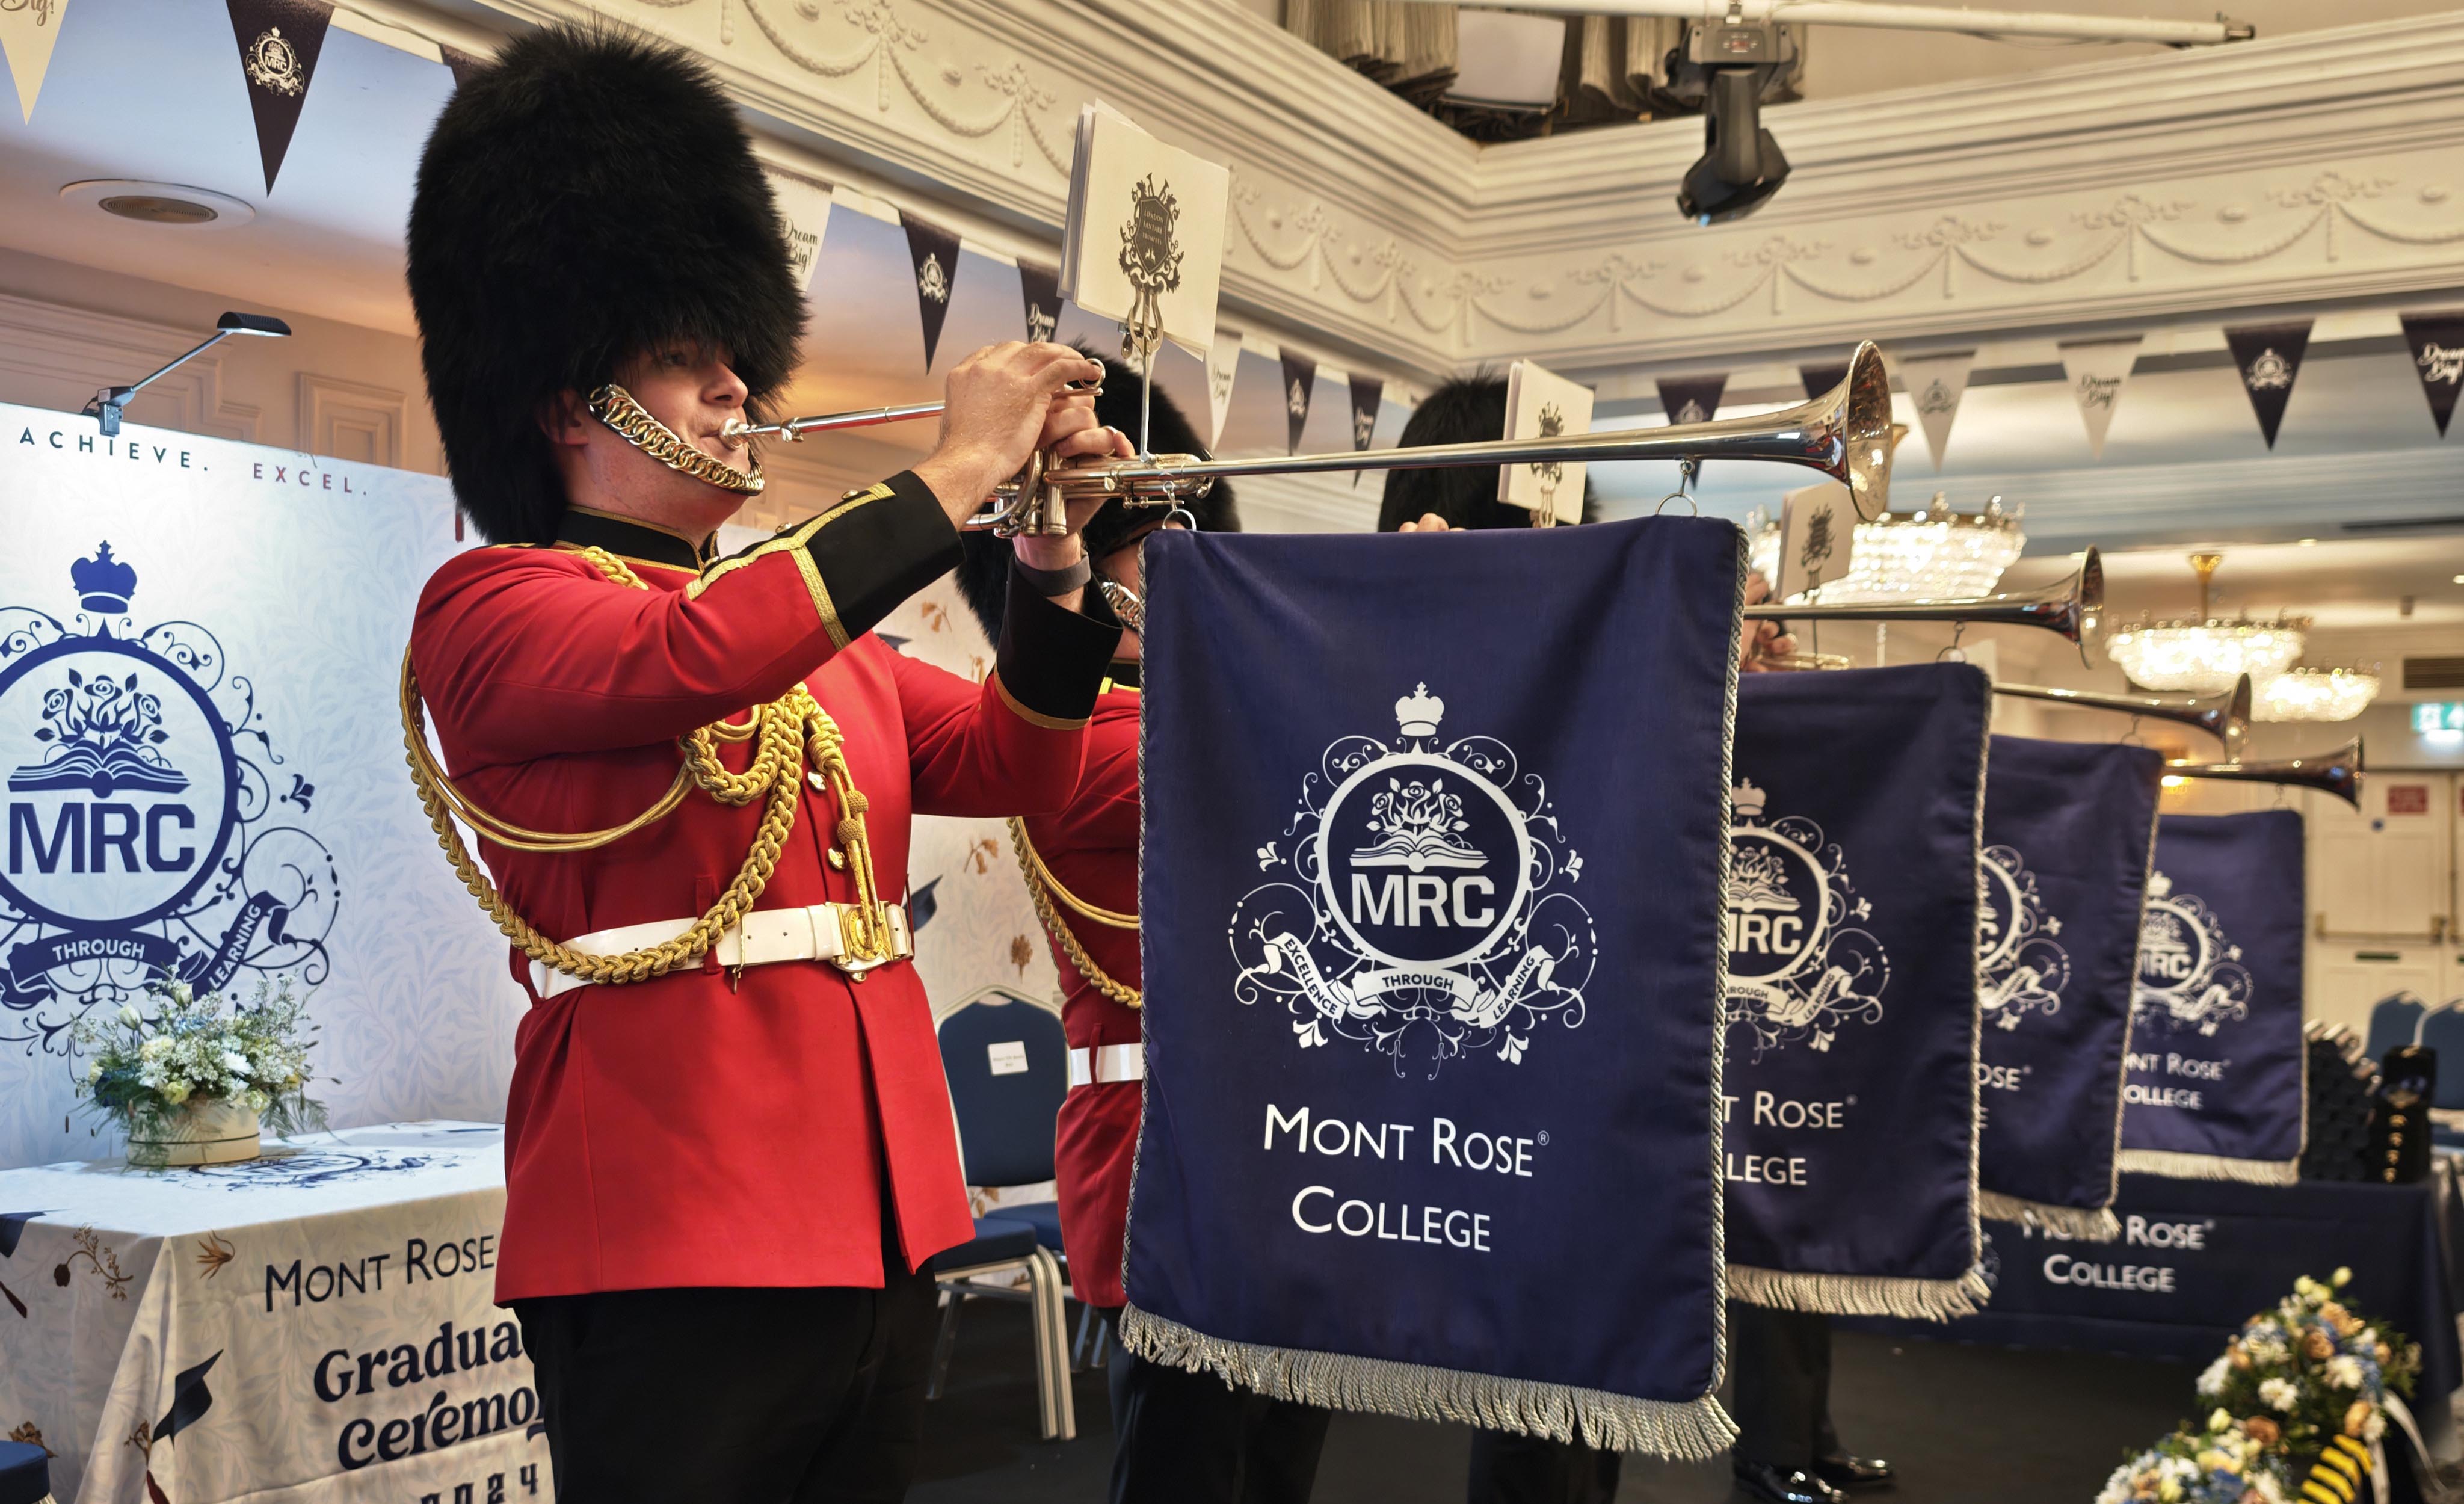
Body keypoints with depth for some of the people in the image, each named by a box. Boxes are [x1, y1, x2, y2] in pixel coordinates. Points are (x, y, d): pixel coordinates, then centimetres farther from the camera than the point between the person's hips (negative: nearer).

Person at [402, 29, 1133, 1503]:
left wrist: (1055, 552, -1)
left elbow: (1017, 761, 14)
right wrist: (954, 473, -19)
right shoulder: (487, 607, -4)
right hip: (668, 1248, -7)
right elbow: (690, 659, -23)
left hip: (879, 1233, 7)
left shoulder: (819, 632, 17)